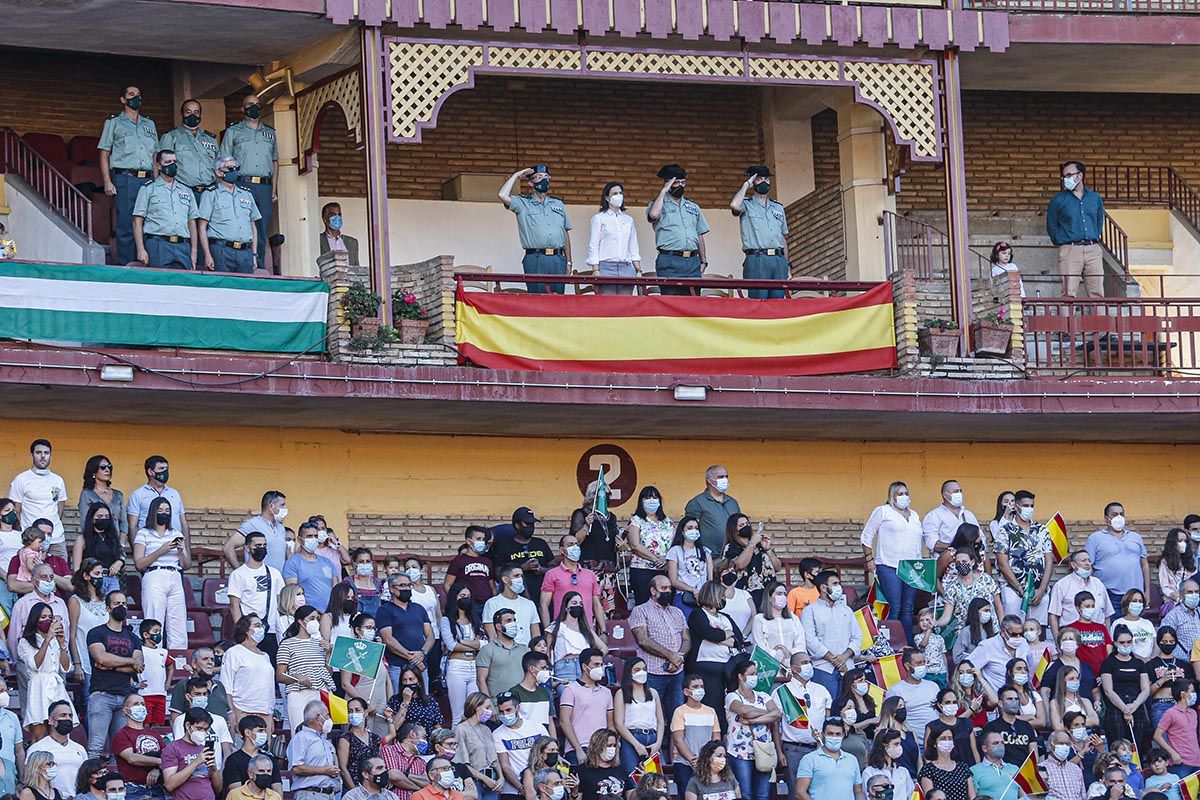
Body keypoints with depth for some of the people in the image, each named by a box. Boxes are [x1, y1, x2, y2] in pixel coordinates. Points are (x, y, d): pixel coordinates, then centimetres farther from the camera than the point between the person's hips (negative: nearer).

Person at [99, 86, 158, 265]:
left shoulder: (149, 124, 22)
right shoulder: (114, 123, 10)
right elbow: (104, 154, 5)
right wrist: (107, 182, -7)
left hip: (147, 180, 4)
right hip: (124, 178, -4)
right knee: (126, 225, -8)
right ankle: (125, 266, -7)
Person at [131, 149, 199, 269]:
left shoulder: (186, 191, 22)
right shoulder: (148, 189, 9)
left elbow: (192, 222, 22)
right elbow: (137, 222, 3)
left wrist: (193, 251, 11)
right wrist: (141, 250, -8)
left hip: (183, 247, 4)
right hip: (158, 245, -4)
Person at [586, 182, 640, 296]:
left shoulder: (628, 220, 18)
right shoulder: (599, 218, 6)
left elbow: (634, 248, 20)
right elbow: (593, 247, 2)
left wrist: (638, 270, 10)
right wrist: (595, 270, -8)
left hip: (626, 268, 4)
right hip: (606, 267, -4)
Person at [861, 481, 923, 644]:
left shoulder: (914, 516, 21)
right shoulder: (883, 512, 4)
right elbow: (866, 537, 5)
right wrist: (870, 560, -2)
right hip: (889, 567, -5)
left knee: (908, 609, 5)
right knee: (894, 608, -12)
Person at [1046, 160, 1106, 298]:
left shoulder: (1095, 198, 14)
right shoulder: (1058, 200, 5)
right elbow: (1051, 226, 10)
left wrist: (1096, 238, 15)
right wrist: (1060, 242, 3)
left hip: (1093, 250, 3)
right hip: (1070, 249, -3)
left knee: (1097, 294, -1)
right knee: (1069, 294, -11)